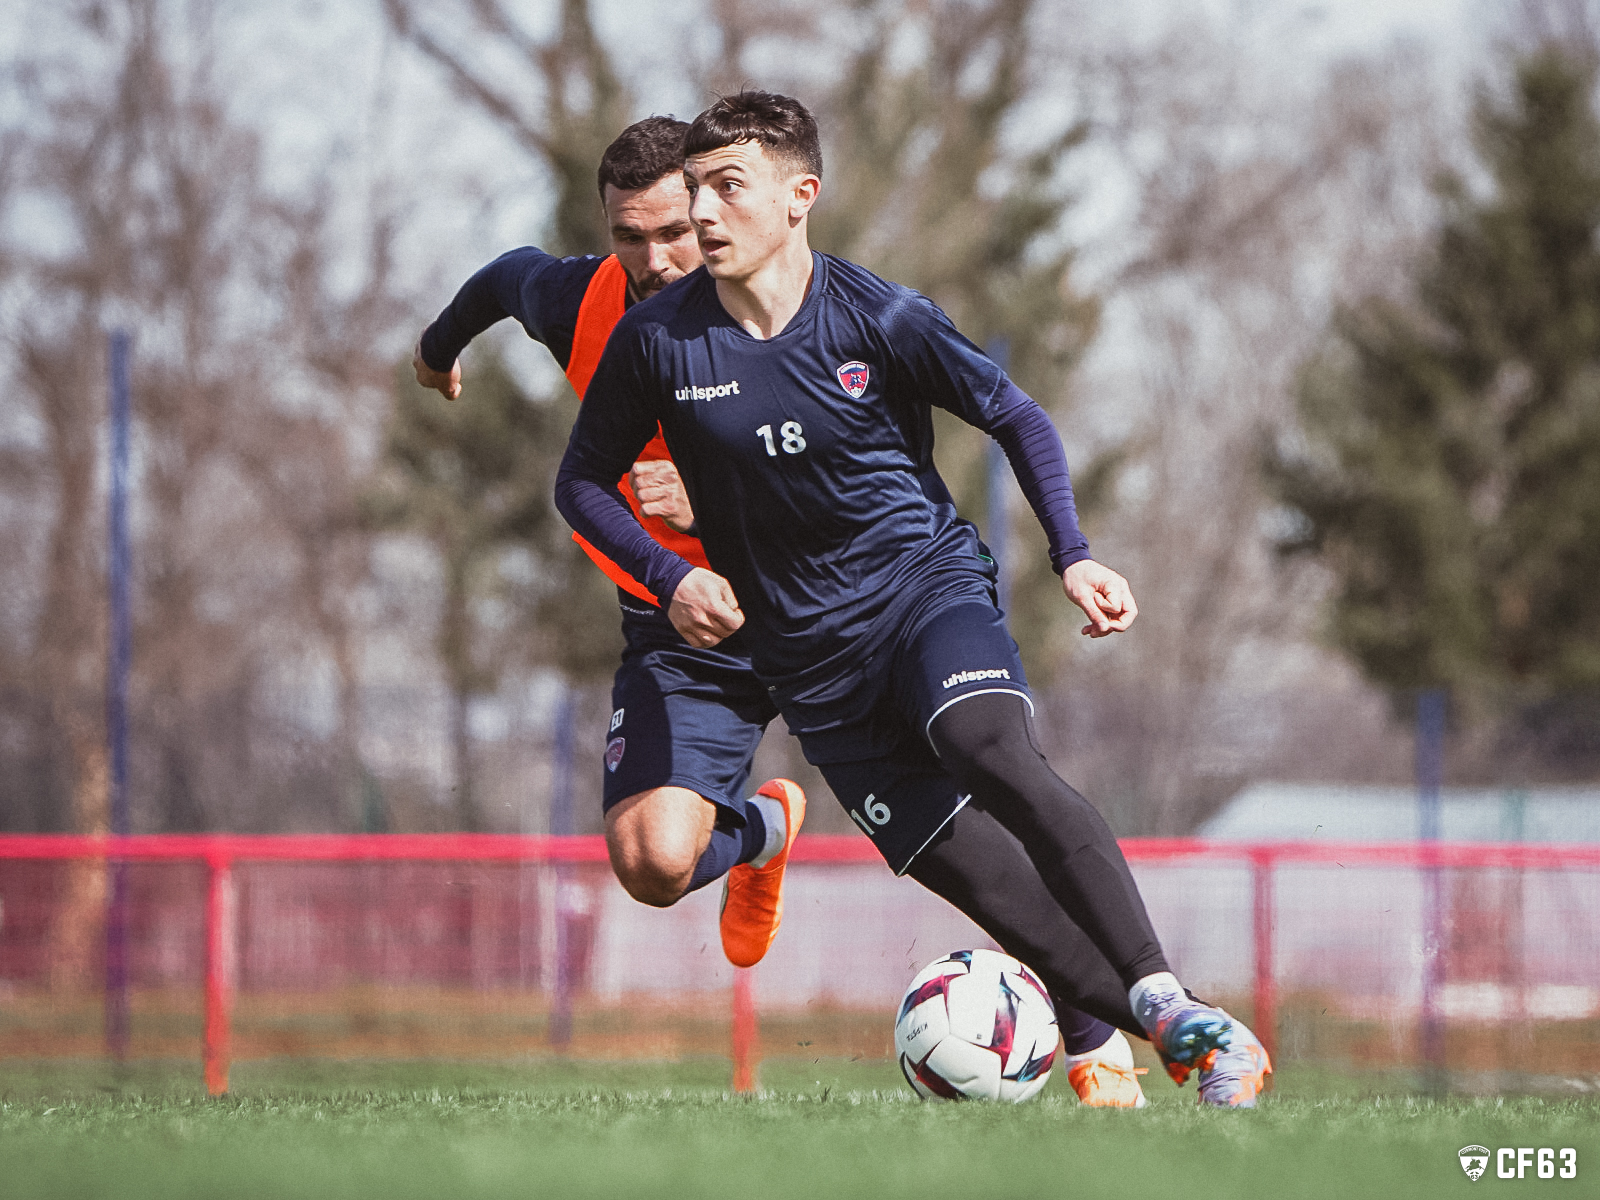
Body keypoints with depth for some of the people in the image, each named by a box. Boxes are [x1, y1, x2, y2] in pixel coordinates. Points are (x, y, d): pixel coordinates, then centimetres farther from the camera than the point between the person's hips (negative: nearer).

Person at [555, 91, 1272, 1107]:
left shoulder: (876, 318, -10)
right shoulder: (657, 342, -7)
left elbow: (1017, 418, 3)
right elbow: (584, 483, 7)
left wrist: (1074, 557, -9)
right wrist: (672, 577, -9)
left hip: (928, 582, -3)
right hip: (811, 657, 3)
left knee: (999, 757, -32)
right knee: (970, 870, -8)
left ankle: (1169, 1003, -36)